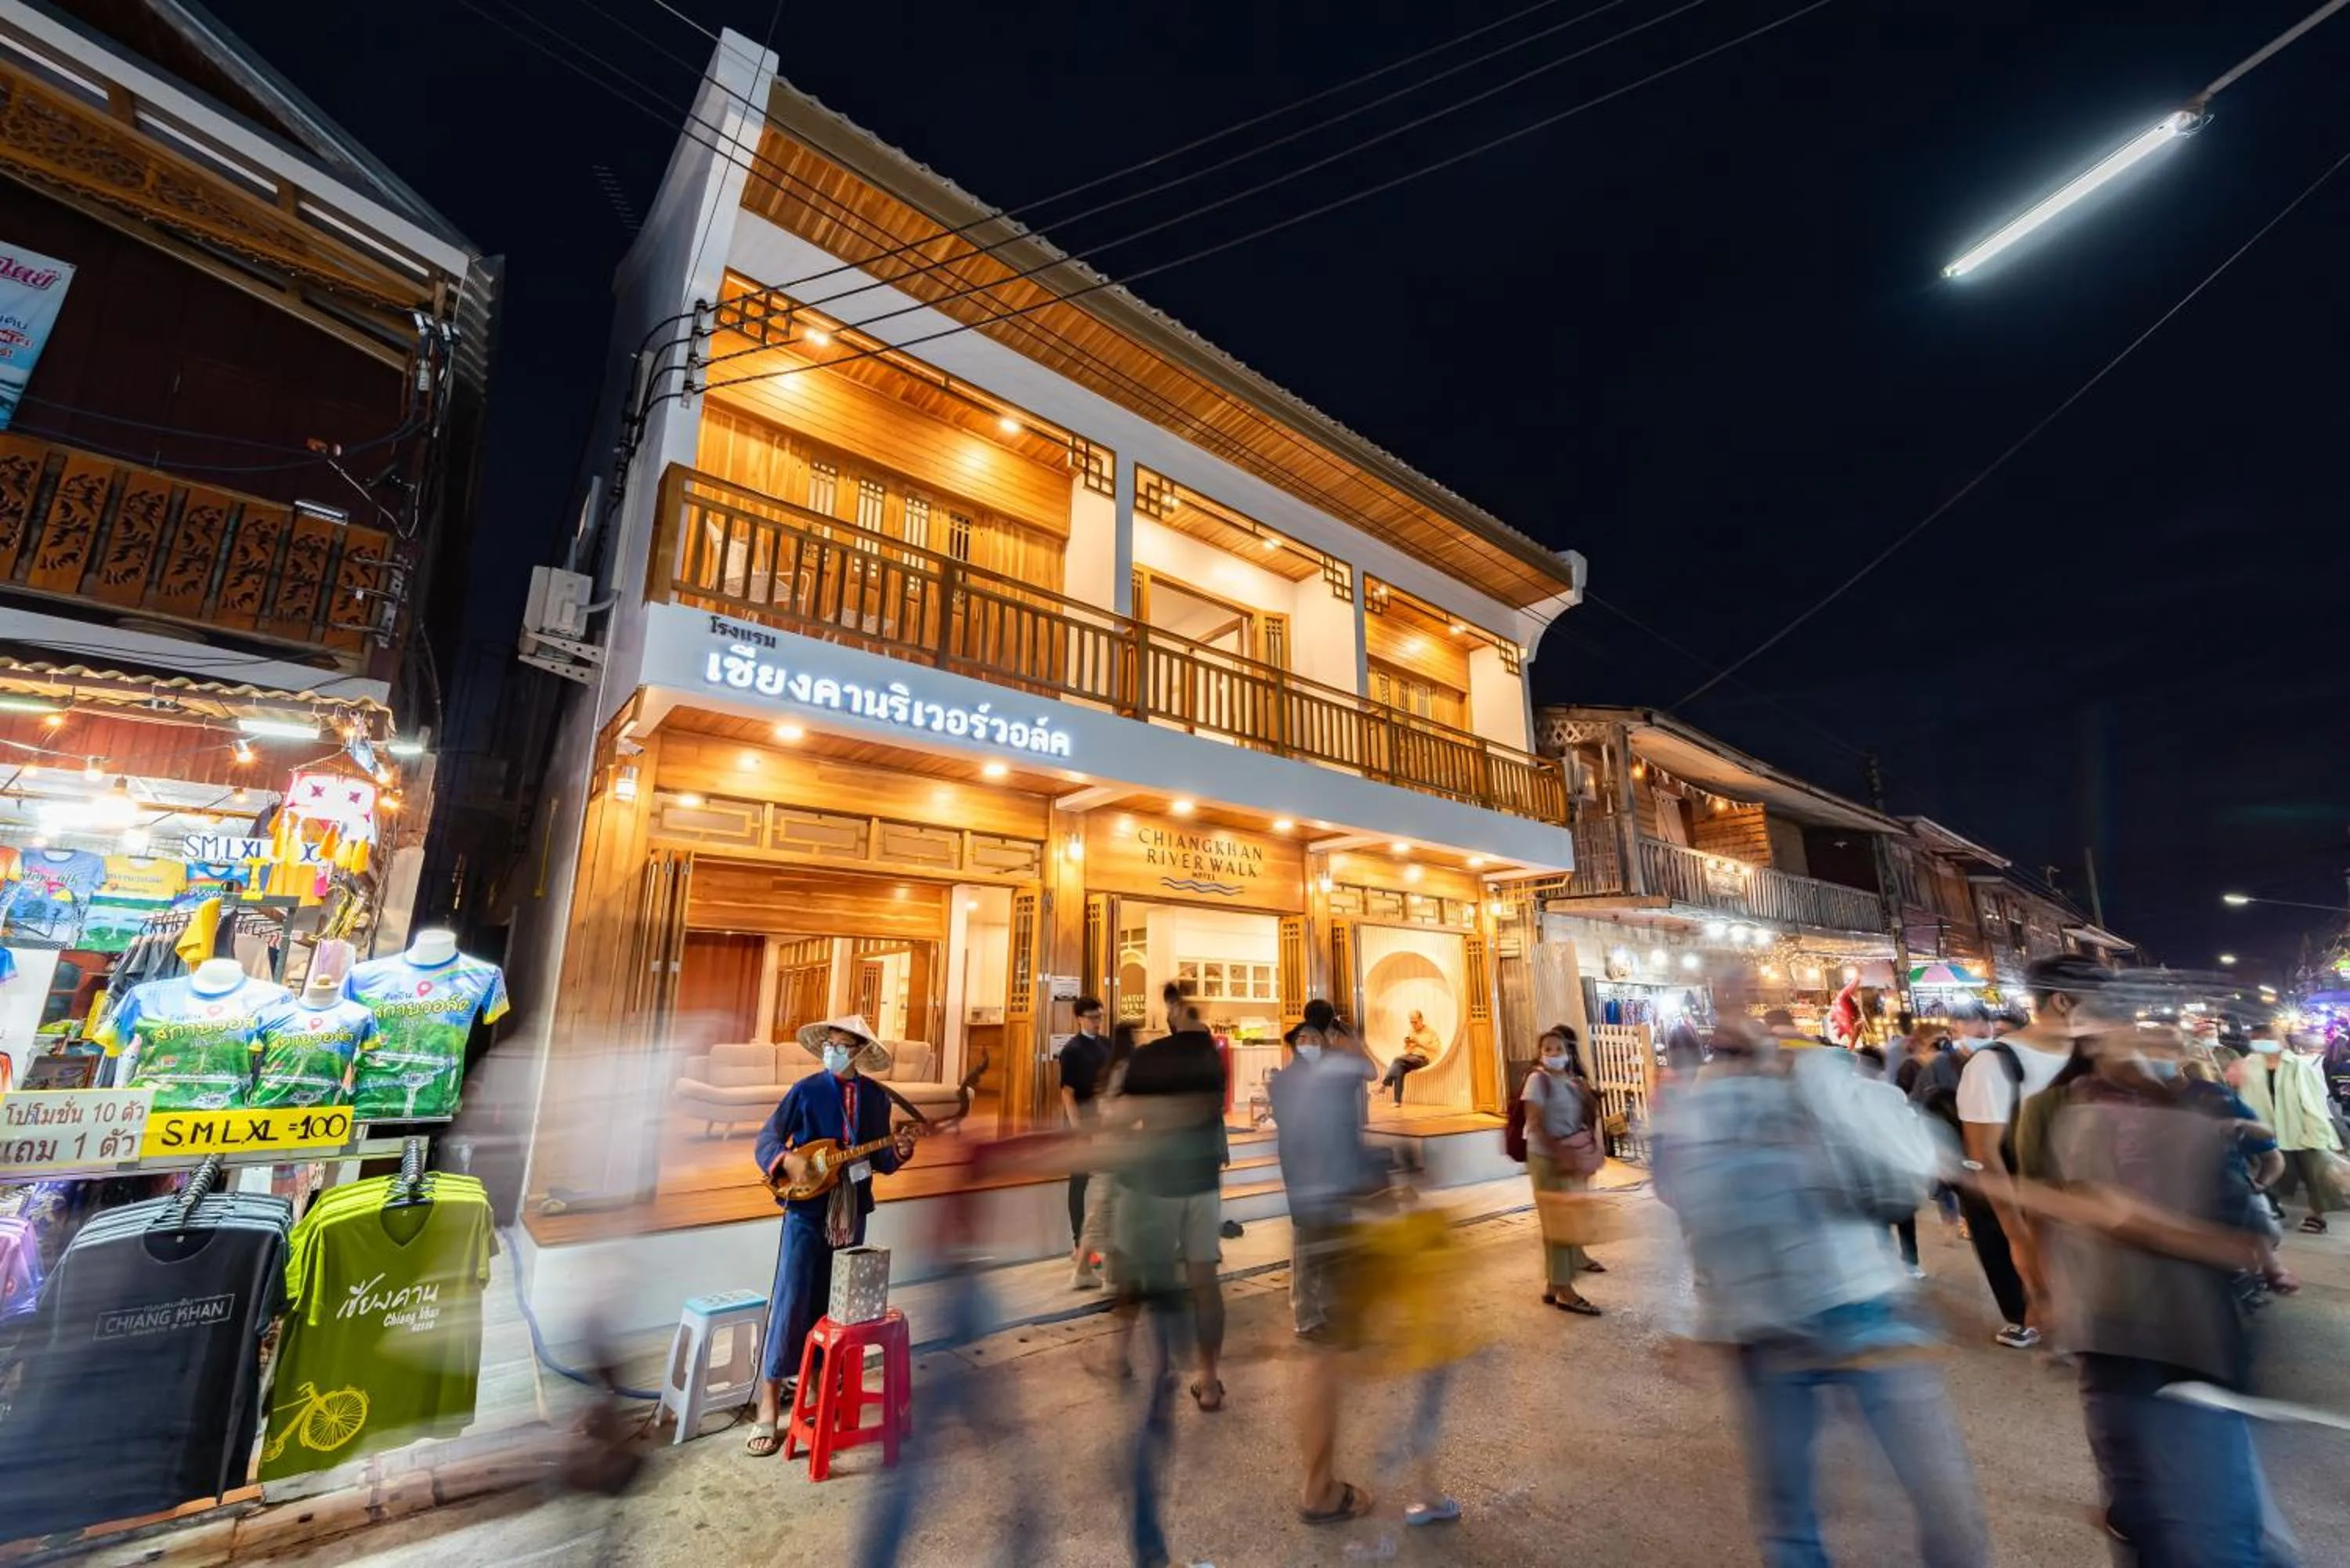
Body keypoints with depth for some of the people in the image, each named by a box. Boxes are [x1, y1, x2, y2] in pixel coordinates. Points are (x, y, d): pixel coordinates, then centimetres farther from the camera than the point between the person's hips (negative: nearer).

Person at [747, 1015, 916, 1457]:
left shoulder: (875, 1097, 1)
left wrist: (897, 1153, -12)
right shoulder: (806, 1090, -9)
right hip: (807, 1209, -3)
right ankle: (769, 1406, 8)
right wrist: (788, 1159, -26)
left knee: (832, 1303, 14)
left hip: (851, 1213, 4)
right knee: (790, 1304, -3)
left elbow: (879, 1161, 9)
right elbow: (766, 1140, -8)